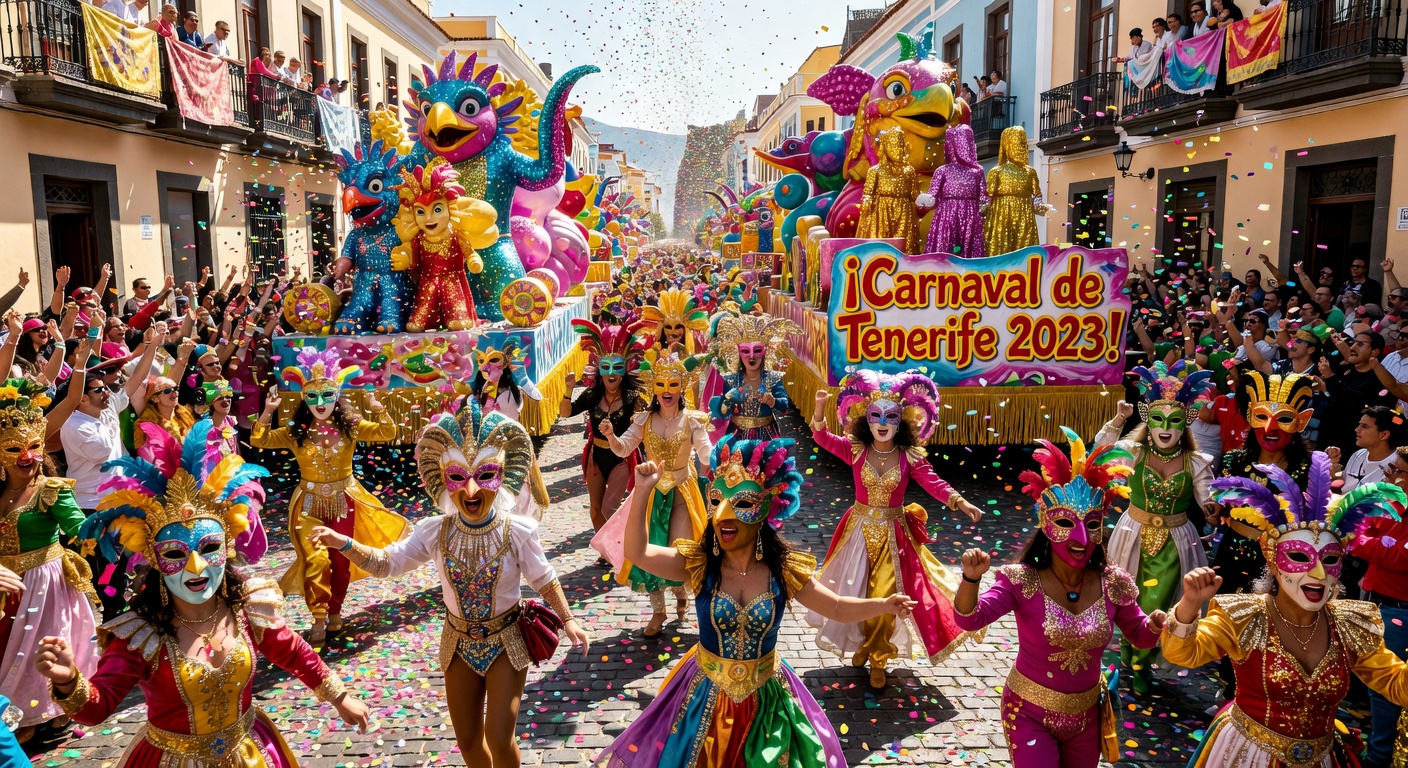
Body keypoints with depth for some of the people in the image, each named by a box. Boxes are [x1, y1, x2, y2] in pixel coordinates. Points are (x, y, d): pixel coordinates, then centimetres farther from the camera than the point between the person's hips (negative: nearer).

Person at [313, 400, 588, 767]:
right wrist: (342, 542, -24)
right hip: (460, 643, 3)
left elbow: (544, 579, -6)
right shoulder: (435, 532, -14)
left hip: (506, 641, -3)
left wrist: (567, 619, -2)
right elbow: (384, 562, -8)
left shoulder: (518, 531, -20)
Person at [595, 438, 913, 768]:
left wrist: (884, 604, -21)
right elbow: (637, 552, -25)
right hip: (708, 694, 0)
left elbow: (837, 607, -4)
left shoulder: (784, 570, -13)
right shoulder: (697, 563, -14)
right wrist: (642, 492, -35)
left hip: (766, 697, 0)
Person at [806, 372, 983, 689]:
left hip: (893, 533, -1)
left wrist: (959, 501, -35)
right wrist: (819, 409, -34)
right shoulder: (855, 450, -8)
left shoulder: (910, 457, -10)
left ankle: (878, 657, 27)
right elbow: (822, 437, -15)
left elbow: (933, 483, -18)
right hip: (860, 529, 1)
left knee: (885, 596, 5)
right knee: (855, 591, 12)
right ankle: (862, 642, 39)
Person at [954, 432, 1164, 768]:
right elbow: (970, 619, -29)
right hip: (1030, 714, -4)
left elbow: (1139, 637, 5)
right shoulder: (1022, 582, -19)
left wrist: (1154, 626, -18)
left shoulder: (1113, 584, -10)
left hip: (1086, 715, 4)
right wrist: (970, 578, -48)